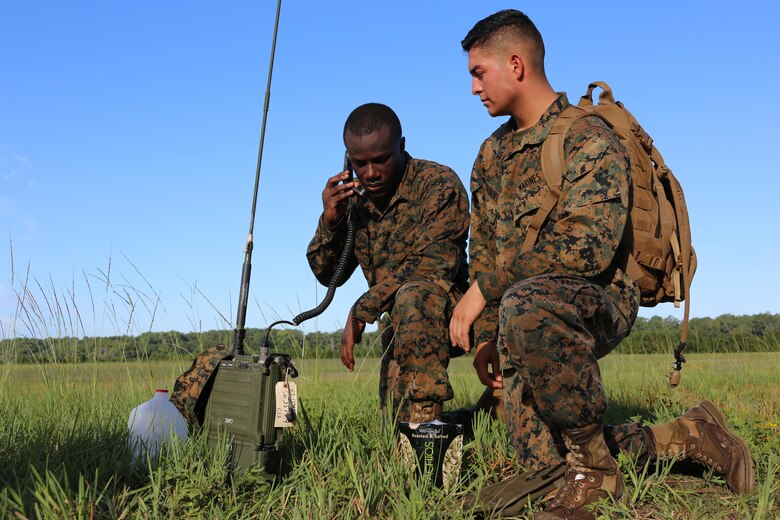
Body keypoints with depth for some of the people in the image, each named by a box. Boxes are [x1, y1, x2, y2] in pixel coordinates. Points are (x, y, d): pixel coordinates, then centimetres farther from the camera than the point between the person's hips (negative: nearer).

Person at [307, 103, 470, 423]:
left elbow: (433, 264, -24)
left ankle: (424, 423, -32)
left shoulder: (440, 184, -15)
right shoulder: (354, 198, 3)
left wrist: (361, 310, -25)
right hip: (400, 327, 6)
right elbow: (328, 275, 7)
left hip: (445, 312, -6)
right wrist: (329, 220, -13)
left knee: (413, 296, -37)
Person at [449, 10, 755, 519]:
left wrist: (486, 287, -23)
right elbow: (482, 252, 17)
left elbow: (589, 245, -24)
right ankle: (689, 436, 17)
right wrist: (485, 338, 7)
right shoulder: (492, 155, 14)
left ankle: (594, 470, -23)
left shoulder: (590, 140, -10)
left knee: (526, 304, -41)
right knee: (545, 461, -1)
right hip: (522, 323, 8)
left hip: (598, 301, -8)